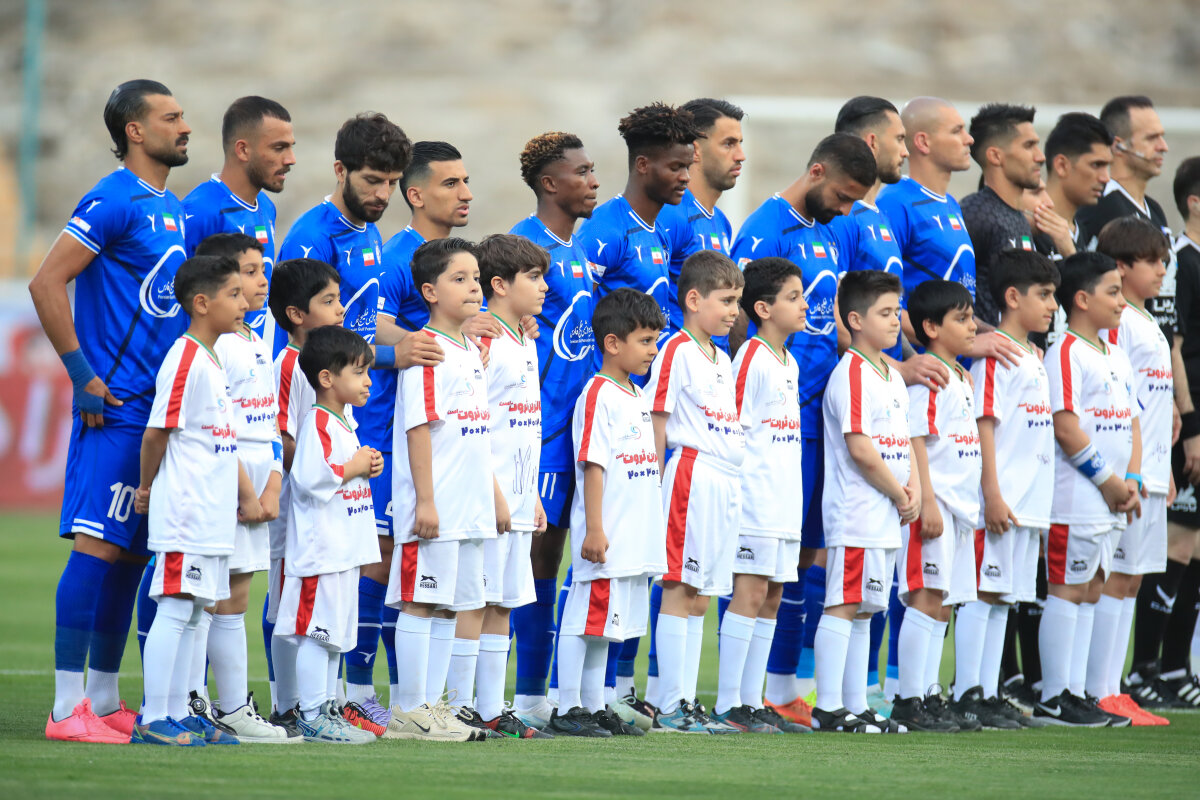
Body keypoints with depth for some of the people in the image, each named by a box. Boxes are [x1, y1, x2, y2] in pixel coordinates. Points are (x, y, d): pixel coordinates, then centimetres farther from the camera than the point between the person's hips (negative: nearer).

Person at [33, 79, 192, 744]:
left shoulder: (173, 209, 17)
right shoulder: (114, 201, -11)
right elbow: (46, 283, -16)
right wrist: (83, 375, -16)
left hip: (162, 408, 9)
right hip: (116, 408, -9)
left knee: (133, 552, 10)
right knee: (98, 545, -10)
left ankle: (104, 701, 16)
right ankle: (68, 707, -10)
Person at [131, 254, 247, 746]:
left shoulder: (212, 363, 17)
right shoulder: (186, 360, -14)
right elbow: (157, 433, -13)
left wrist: (246, 494, 19)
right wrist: (147, 488, -1)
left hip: (212, 516, 10)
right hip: (184, 515, -10)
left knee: (191, 613, 11)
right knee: (174, 610, -8)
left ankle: (177, 714, 15)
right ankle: (154, 719, -7)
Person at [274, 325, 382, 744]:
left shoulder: (342, 423, 18)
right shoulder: (317, 422, -14)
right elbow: (310, 478, -26)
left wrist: (368, 467, 11)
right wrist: (353, 468, -15)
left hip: (343, 548, 11)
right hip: (319, 548, -11)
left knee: (334, 632, 13)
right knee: (315, 631, -8)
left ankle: (328, 710, 18)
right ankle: (313, 716, -7)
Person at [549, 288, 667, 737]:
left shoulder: (638, 397, 16)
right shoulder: (598, 395, -11)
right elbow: (593, 466, -16)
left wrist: (651, 530, 20)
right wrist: (594, 529, -20)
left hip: (634, 539, 9)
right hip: (604, 539, -9)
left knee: (605, 623, 13)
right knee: (585, 619, -5)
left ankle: (594, 708, 18)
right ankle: (567, 712, -3)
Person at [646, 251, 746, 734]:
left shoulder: (722, 360, 20)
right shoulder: (677, 351, -7)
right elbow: (657, 422, -9)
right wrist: (657, 483, -13)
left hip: (726, 484, 9)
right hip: (692, 473, -9)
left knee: (700, 598, 9)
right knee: (680, 591, -7)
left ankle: (685, 701, 12)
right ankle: (670, 707, -7)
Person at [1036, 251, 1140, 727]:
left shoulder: (1115, 357, 16)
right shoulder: (1065, 353, -12)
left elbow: (1130, 422, 18)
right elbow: (1066, 427, -18)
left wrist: (1130, 481, 3)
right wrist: (1107, 480, -13)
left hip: (1109, 500, 9)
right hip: (1075, 500, -9)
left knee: (1090, 592, 10)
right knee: (1067, 590, -6)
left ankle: (1075, 694, 14)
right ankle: (1054, 699, -3)